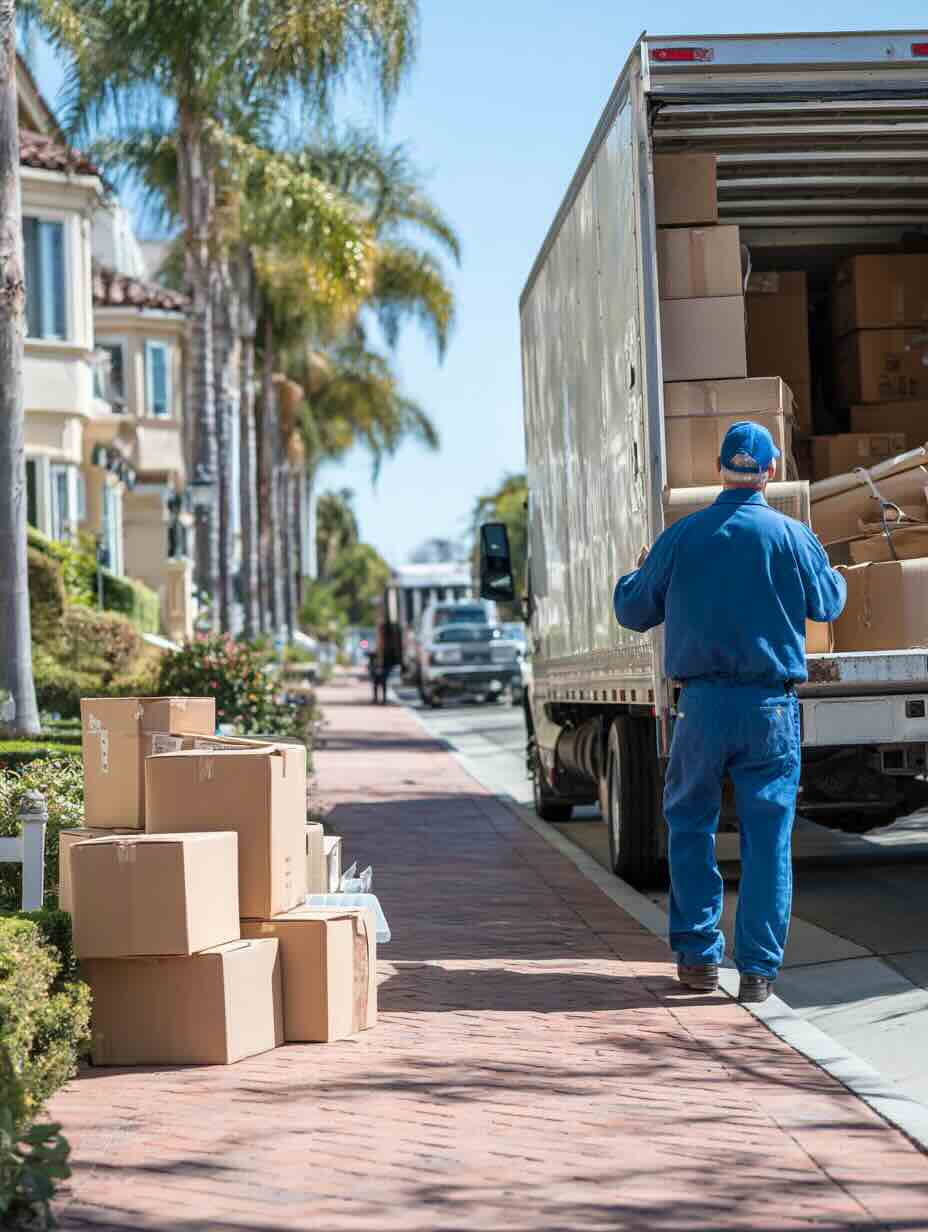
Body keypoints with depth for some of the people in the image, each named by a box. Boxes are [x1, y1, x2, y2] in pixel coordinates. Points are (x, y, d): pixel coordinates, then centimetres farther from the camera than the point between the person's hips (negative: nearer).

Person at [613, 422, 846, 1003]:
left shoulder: (681, 536, 0)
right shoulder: (792, 536, -4)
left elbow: (633, 611, 10)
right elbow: (828, 603, 11)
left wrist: (637, 573, 32)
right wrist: (834, 572, 33)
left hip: (703, 703, 1)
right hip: (771, 706, -1)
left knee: (690, 824, 16)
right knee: (768, 839, 5)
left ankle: (699, 955, 15)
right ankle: (759, 967, 4)